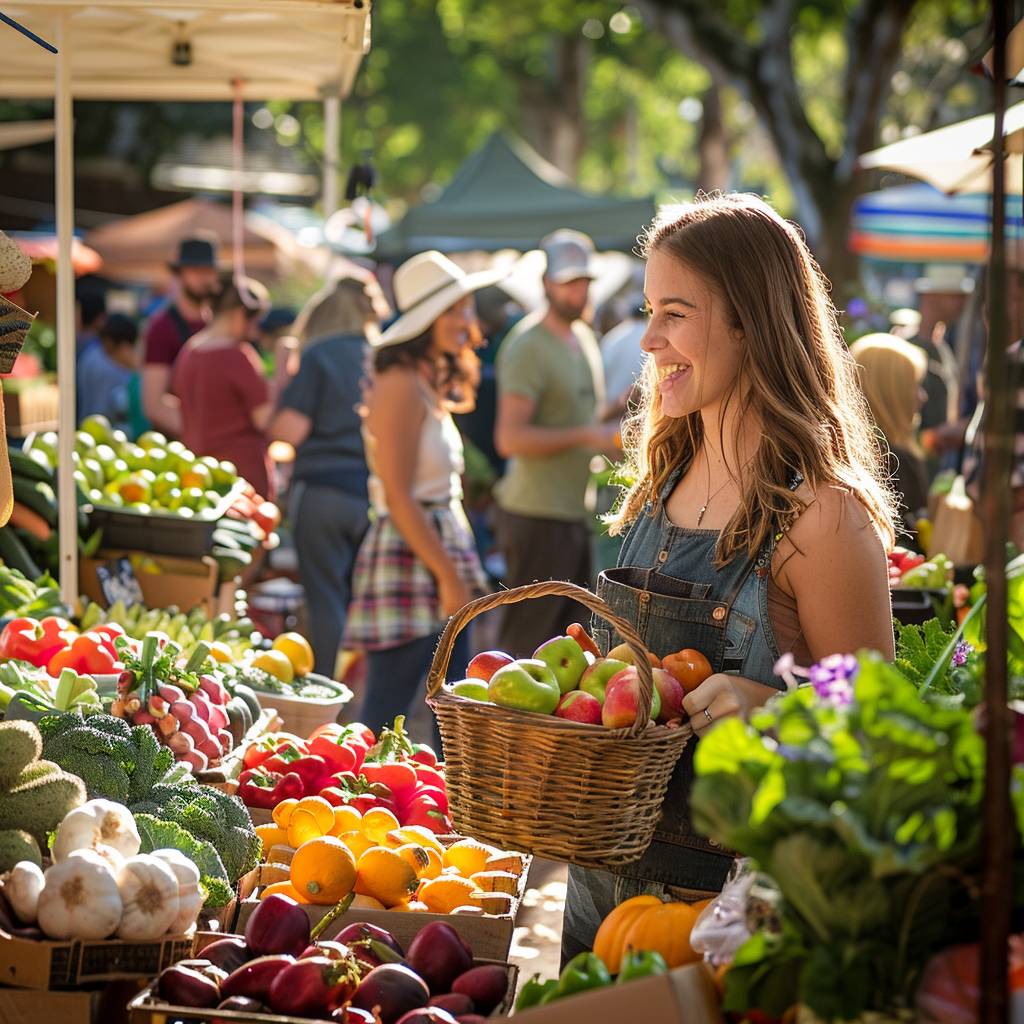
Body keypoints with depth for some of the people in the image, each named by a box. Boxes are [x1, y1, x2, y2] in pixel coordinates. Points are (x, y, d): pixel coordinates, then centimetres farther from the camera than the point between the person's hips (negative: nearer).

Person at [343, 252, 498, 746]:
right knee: (383, 719, -6)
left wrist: (459, 571, 14)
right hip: (408, 557, -10)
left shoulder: (433, 382, 15)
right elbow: (398, 498, -18)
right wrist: (449, 577, -17)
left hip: (444, 550, 10)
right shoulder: (401, 384, -14)